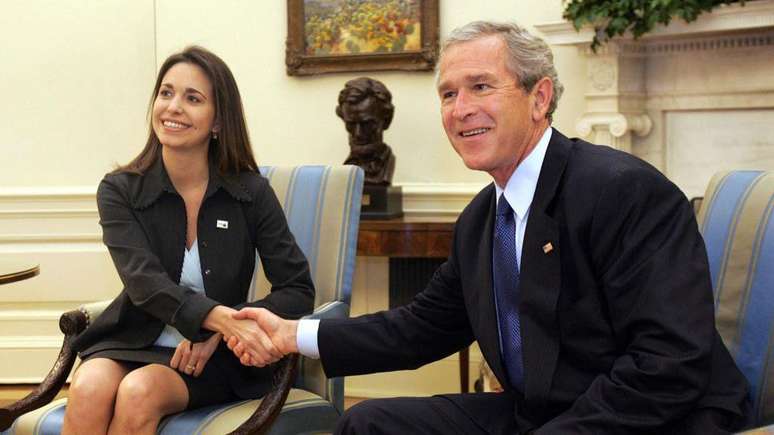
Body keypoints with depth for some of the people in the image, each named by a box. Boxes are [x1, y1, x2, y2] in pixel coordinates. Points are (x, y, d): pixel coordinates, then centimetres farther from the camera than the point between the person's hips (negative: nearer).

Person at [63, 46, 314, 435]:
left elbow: (298, 292, -4)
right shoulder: (119, 191, -2)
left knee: (140, 392, -31)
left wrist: (216, 334, -19)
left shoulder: (252, 194, -2)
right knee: (89, 389, -32)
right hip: (132, 343, 1)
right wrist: (222, 318, -35)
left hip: (212, 359, -1)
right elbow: (145, 281, -16)